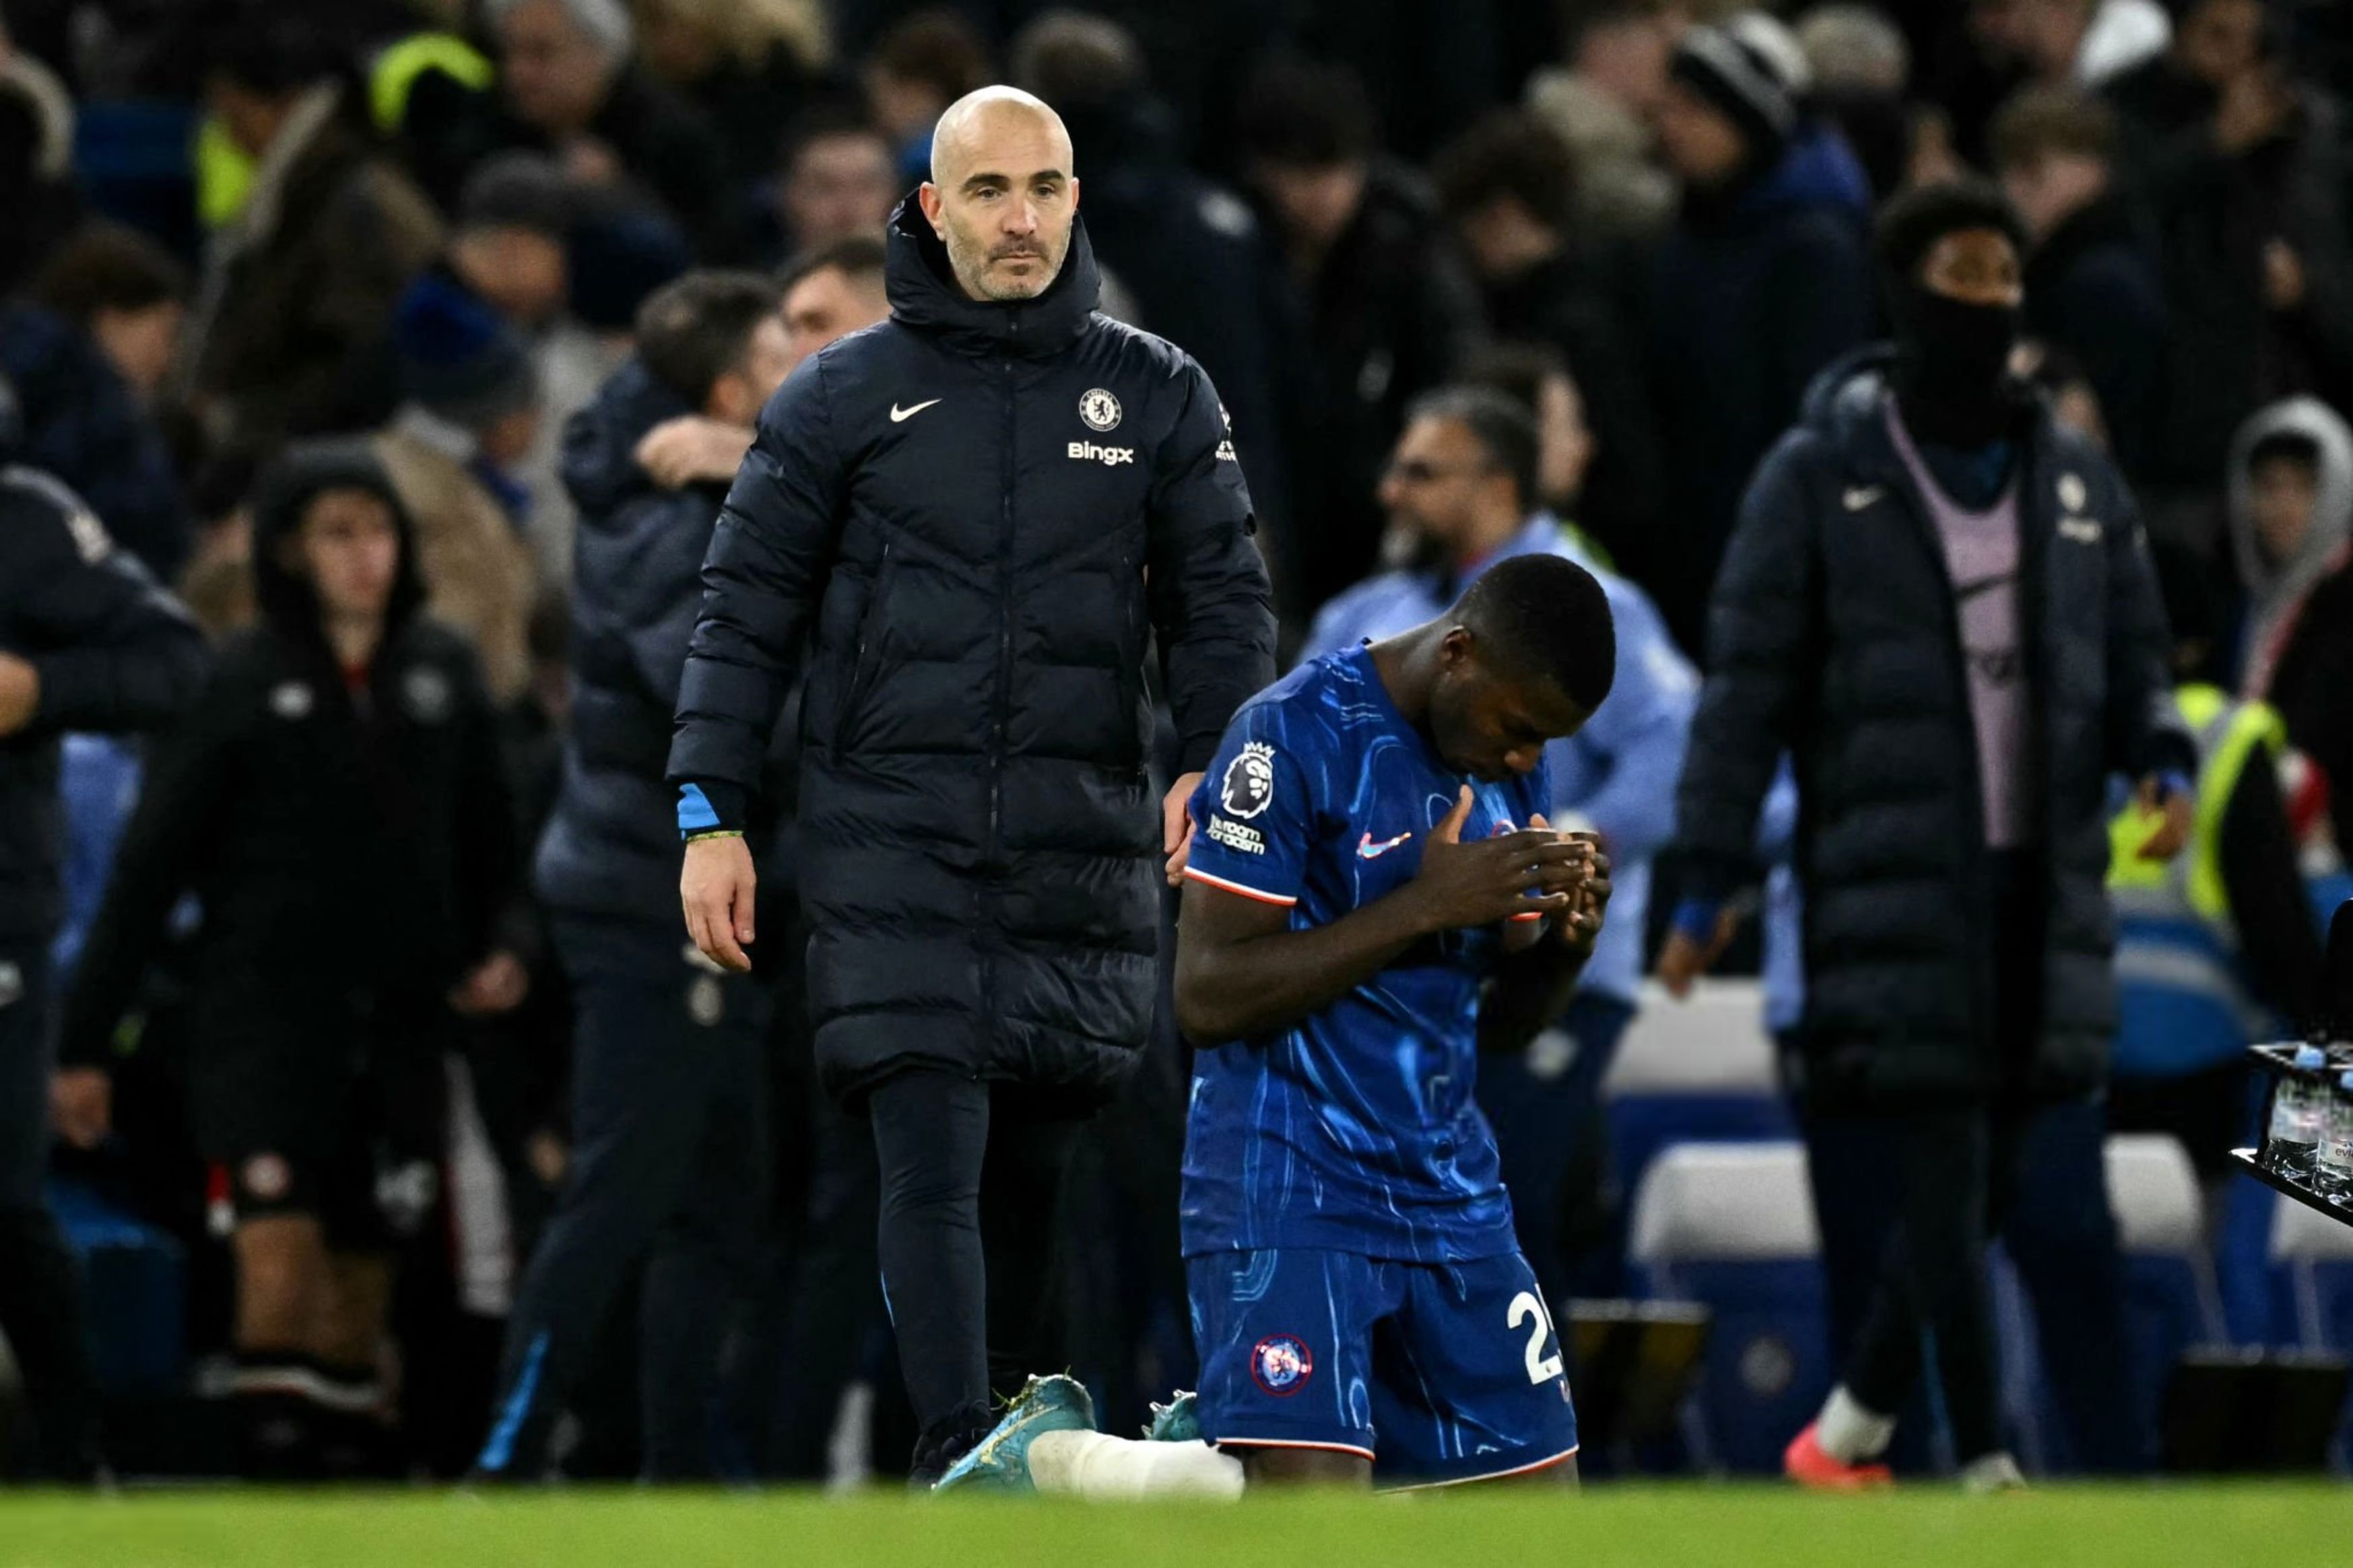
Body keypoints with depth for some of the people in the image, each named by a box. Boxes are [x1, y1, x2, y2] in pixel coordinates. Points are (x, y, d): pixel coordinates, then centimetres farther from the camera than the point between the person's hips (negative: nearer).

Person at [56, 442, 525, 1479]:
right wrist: (86, 1039, -4)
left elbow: (485, 838, 19)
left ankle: (354, 1464, 15)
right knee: (276, 1234, -18)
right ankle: (276, 1460, -18)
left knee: (364, 1259, 7)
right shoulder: (245, 684, -5)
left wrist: (493, 947, 1)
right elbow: (149, 868, -2)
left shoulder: (441, 673, 6)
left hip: (398, 1013, 4)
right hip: (266, 1009, -4)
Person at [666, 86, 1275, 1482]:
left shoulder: (1157, 396, 9)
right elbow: (747, 611, 7)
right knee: (935, 1161, -12)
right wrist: (712, 814, -1)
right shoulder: (845, 397, 6)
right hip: (895, 849, -2)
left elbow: (1224, 598, 8)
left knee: (1032, 1160, 5)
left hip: (1082, 851, 2)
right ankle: (964, 1471, -18)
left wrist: (1215, 770, -9)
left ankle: (1001, 1416, 18)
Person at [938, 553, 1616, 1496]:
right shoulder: (1297, 736, -15)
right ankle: (1051, 1454, 8)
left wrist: (1567, 939, -6)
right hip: (1290, 1190, -7)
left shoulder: (1514, 765, 8)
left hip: (1448, 1192, 7)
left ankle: (1209, 1446, 19)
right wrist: (1425, 904, -22)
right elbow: (1208, 998, -19)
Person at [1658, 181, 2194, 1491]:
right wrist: (1709, 880, -4)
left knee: (1993, 1182, 6)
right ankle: (1984, 1461, -8)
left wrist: (2165, 763, -4)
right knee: (1944, 1181, -9)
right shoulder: (1822, 477, 1)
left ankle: (1855, 1423, 23)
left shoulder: (2079, 485, 14)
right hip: (1896, 887, -5)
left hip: (2043, 884, 5)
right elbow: (1750, 683, 0)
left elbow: (2134, 660, 19)